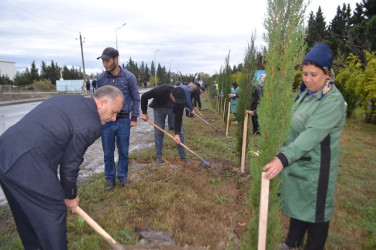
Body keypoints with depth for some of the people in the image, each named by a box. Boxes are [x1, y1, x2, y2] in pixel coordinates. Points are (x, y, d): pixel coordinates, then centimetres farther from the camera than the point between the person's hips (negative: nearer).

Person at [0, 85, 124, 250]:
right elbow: (70, 165, -9)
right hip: (27, 168, -10)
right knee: (53, 213, 8)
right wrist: (70, 196, 10)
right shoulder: (91, 126, -16)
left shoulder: (70, 99, 10)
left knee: (27, 211, 27)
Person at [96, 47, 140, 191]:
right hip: (106, 121, 2)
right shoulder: (101, 78, -1)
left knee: (123, 152, 10)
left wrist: (134, 118, -1)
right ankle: (110, 179, 27)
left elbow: (136, 99, 1)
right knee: (108, 153, 10)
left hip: (123, 121, -1)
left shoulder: (129, 77, -6)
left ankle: (123, 177, 28)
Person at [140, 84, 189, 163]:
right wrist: (144, 113, -18)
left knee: (180, 131, -4)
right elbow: (144, 97, -23)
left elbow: (178, 117, -25)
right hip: (159, 108, -1)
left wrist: (177, 134, -27)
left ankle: (183, 156, 8)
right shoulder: (160, 90, -38)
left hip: (173, 109, 1)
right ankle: (159, 156, 12)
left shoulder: (180, 99, -32)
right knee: (158, 132, -3)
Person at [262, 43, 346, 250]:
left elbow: (313, 134, -32)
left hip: (315, 166, -8)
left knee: (314, 209, 10)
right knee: (296, 203, 22)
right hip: (297, 162, 8)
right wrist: (283, 151, 16)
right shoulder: (305, 93, 5)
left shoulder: (333, 101, -21)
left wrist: (283, 159, -41)